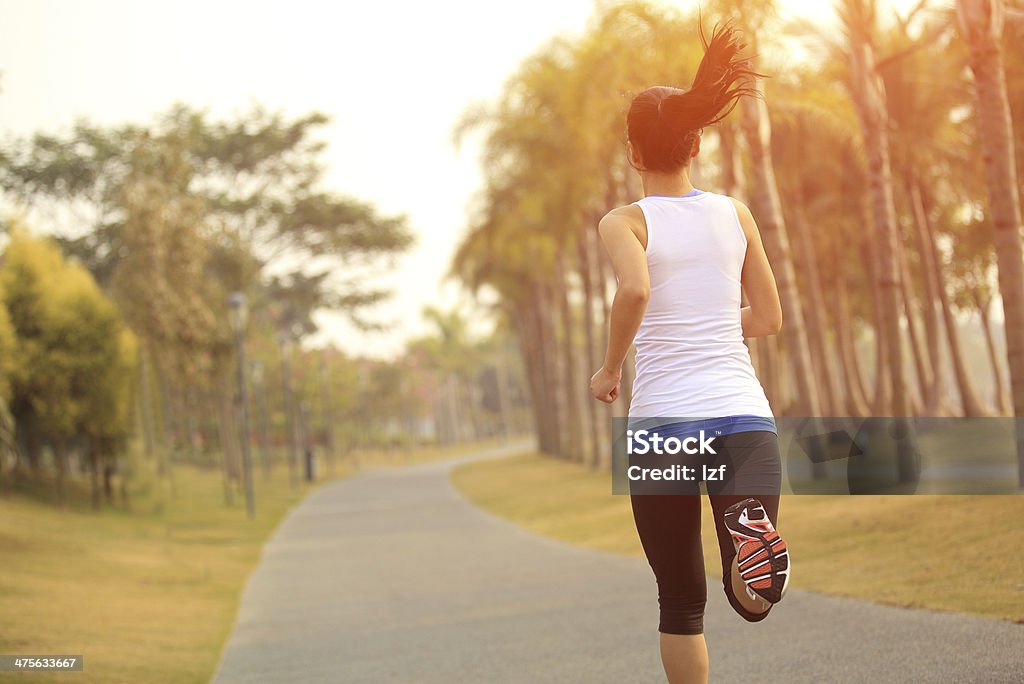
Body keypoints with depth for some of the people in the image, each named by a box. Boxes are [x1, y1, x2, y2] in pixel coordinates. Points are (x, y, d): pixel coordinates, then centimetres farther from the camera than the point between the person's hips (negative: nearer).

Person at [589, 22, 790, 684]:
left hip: (664, 419, -1)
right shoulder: (735, 213, 11)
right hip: (745, 416, 2)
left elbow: (635, 288, -22)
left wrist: (611, 368, -7)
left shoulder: (626, 222, 0)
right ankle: (750, 531, -37)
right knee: (752, 598, -4)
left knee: (682, 603, 13)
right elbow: (768, 317, 15)